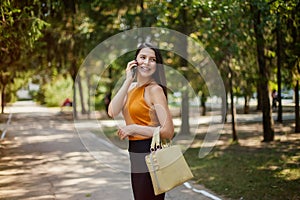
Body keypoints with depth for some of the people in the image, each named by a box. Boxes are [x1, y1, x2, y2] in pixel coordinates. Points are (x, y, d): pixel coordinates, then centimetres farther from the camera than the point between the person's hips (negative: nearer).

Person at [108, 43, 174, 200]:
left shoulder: (154, 89, -14)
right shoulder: (131, 87, 9)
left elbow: (168, 131, -20)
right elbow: (112, 112, -8)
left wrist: (133, 128, -18)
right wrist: (128, 81, -9)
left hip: (150, 153, -8)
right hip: (135, 153, 8)